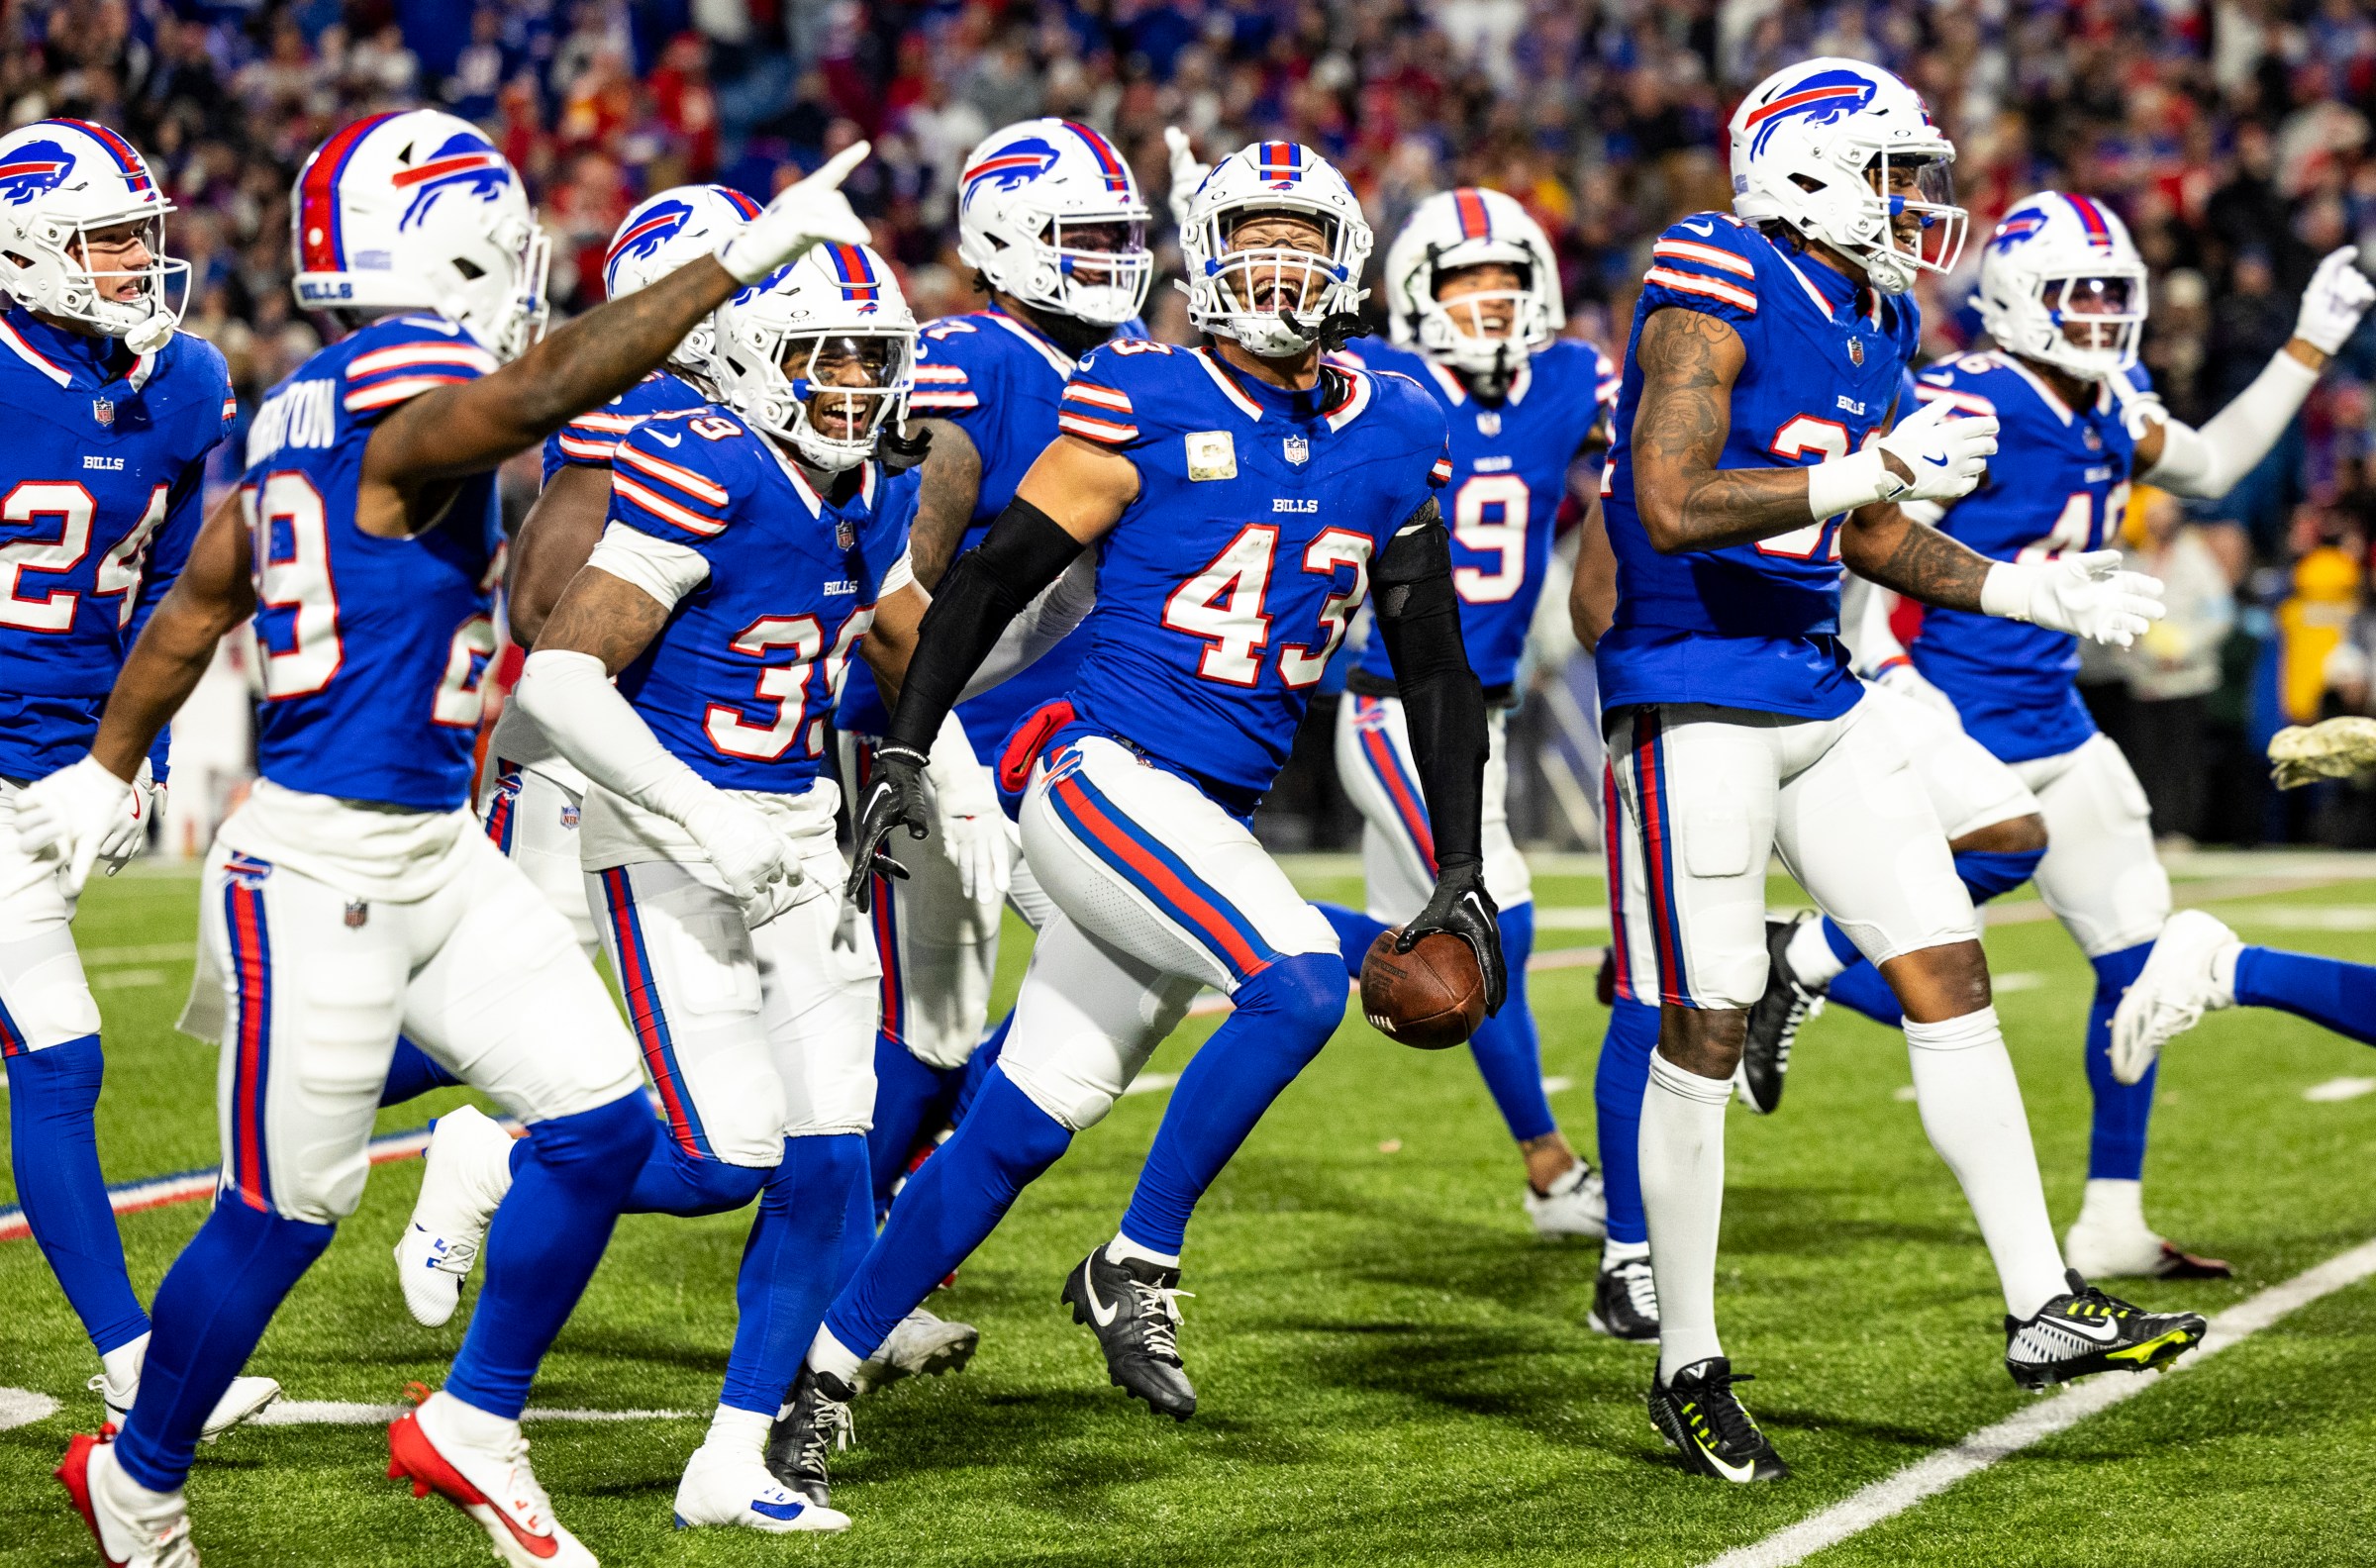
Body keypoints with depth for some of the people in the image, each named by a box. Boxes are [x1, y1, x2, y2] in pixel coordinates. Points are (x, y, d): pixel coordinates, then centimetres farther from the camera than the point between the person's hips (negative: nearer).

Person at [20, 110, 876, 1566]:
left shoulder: (311, 410, 10)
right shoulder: (404, 386, -18)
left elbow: (199, 598, 21)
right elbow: (538, 388, -40)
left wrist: (110, 766, 33)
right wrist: (743, 258, -41)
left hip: (437, 849, 9)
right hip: (322, 863, -9)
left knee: (602, 1119, 5)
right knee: (286, 1211, 4)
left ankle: (473, 1429, 17)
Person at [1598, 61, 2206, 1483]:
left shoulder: (1873, 325, 11)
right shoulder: (1717, 289, -15)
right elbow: (1672, 506, -25)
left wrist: (2032, 594, 9)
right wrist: (1877, 470, -26)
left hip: (1821, 696, 8)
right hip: (1697, 697, -8)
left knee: (1952, 979, 4)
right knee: (1706, 1033, -2)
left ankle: (2044, 1310, 9)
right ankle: (1690, 1369, 9)